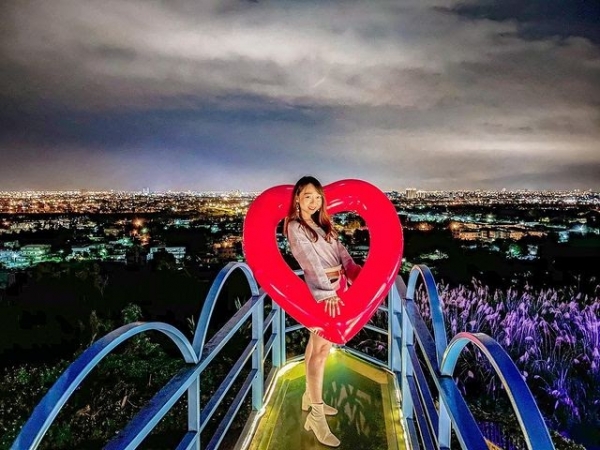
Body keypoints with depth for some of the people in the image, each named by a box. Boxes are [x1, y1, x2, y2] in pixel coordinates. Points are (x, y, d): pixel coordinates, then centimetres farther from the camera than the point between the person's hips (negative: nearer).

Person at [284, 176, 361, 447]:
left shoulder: (322, 223, 17)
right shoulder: (295, 226, -7)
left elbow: (339, 250, 8)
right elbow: (311, 262, -17)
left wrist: (356, 272, -6)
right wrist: (328, 291, -24)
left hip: (338, 285, 8)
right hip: (321, 290, -8)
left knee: (316, 342, 16)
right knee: (322, 348, -9)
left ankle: (310, 397, 29)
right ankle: (316, 416, -2)